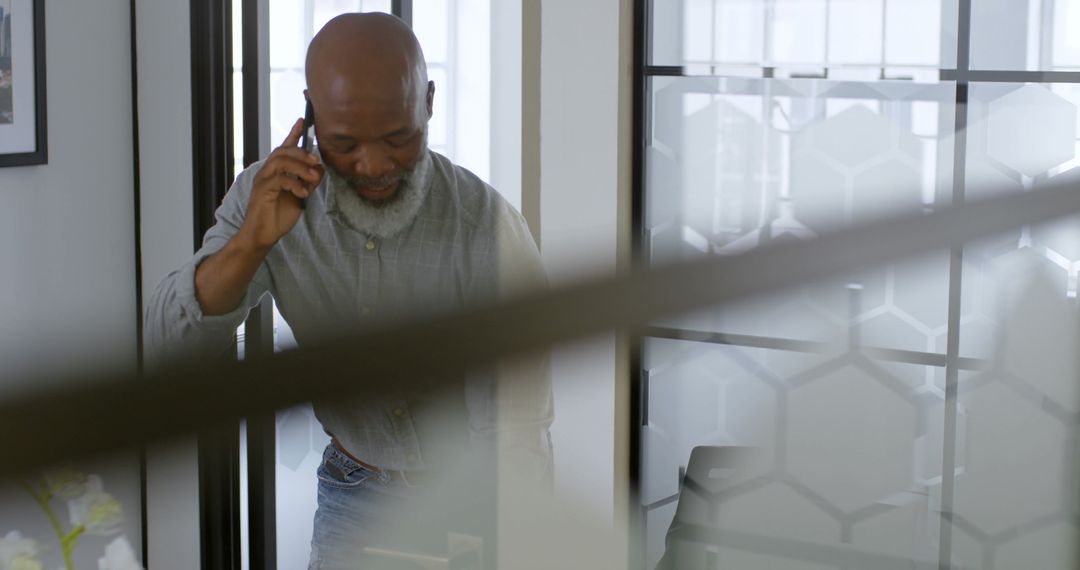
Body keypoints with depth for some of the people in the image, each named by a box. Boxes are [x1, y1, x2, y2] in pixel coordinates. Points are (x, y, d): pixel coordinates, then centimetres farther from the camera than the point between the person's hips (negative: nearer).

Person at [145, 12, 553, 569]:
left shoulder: (487, 225, -28)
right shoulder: (268, 194, -15)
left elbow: (515, 438, -28)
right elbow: (170, 346, -18)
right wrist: (250, 243, -34)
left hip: (473, 488, -2)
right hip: (355, 487, 3)